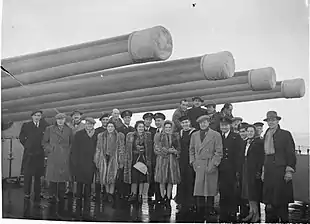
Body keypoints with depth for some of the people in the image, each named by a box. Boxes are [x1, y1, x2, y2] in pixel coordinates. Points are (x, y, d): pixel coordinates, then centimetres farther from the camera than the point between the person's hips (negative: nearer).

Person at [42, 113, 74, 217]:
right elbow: (44, 142, 10)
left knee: (63, 179, 0)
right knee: (53, 179, -2)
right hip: (53, 158, -1)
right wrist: (50, 149, -1)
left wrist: (69, 151, 3)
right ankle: (53, 198, 10)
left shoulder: (69, 130, 9)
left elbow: (72, 143, 17)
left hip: (64, 158, 1)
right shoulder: (49, 129, 6)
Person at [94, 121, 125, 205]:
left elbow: (121, 150, 3)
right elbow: (98, 149, 10)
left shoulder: (119, 136, 4)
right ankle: (107, 193, 17)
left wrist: (121, 162, -1)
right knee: (105, 177, 3)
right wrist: (97, 161, 6)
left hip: (114, 159, -2)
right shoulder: (101, 136, 9)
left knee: (112, 178, -8)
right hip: (104, 158, 2)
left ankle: (111, 195, 0)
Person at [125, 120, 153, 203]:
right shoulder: (130, 135, 5)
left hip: (143, 158, 0)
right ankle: (134, 194, 11)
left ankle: (140, 195, 10)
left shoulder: (148, 135, 5)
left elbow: (150, 148, 4)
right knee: (134, 177, 1)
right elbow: (127, 149, 6)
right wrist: (126, 160, 1)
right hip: (133, 158, 0)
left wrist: (148, 160, -3)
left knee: (142, 177, 1)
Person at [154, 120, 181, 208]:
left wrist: (176, 151, -8)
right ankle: (162, 197, 14)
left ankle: (168, 199, 10)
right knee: (162, 180, 0)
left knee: (171, 180, 1)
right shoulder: (158, 135, 4)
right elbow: (156, 149, -3)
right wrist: (168, 150, -12)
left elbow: (179, 148, 15)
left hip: (173, 160, 2)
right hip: (162, 159, -2)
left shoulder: (176, 136, 13)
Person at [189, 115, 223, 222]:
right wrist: (192, 162, 10)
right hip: (198, 166, 3)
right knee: (199, 193, -2)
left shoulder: (215, 135, 3)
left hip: (210, 166, -3)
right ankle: (200, 216, 5)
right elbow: (191, 150, 22)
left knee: (210, 192, -2)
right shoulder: (194, 135, 15)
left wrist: (213, 165, -8)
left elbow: (219, 152, 0)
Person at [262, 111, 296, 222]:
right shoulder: (266, 135, 15)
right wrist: (264, 171, 15)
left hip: (281, 172, -5)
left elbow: (291, 154, -4)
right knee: (269, 202, 4)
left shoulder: (285, 134, -1)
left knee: (281, 202, -1)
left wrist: (289, 171, -10)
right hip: (269, 173, 5)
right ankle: (271, 220, 11)